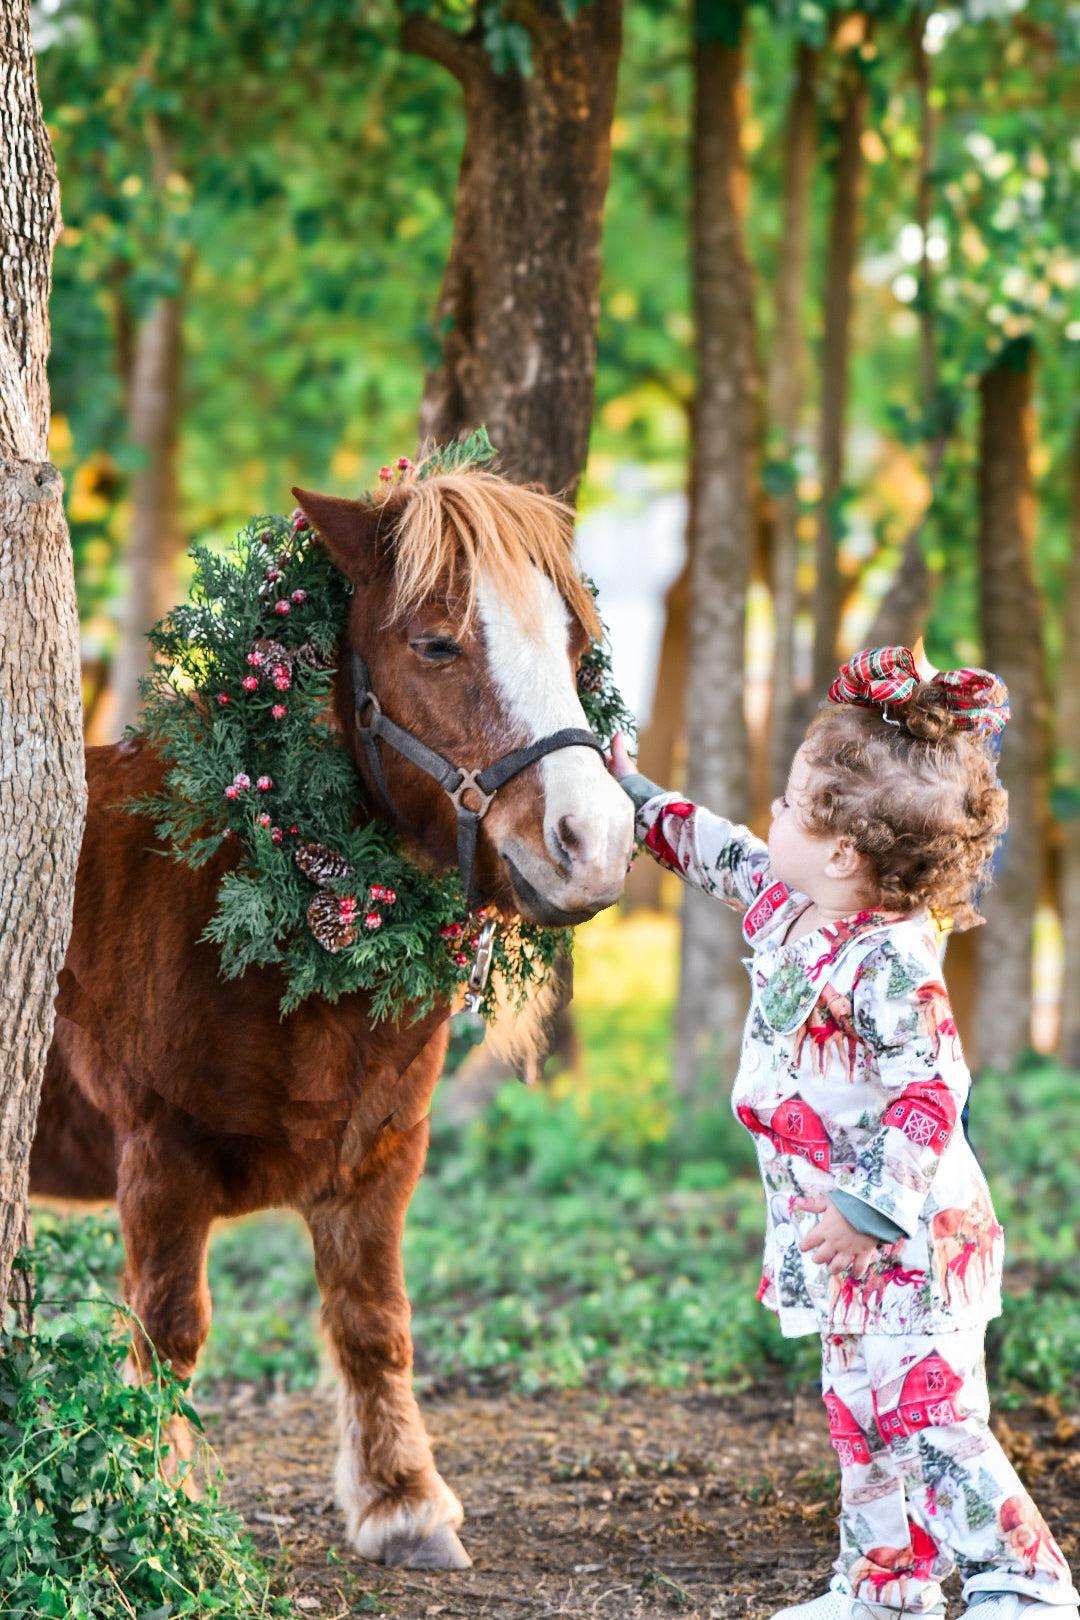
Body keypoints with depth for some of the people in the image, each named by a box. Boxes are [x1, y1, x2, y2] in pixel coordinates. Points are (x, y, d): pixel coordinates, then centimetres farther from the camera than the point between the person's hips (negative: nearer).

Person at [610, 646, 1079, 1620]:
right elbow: (714, 849, 25)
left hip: (912, 1239, -10)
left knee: (928, 1417, -13)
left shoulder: (891, 964, -24)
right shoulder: (784, 902, 6)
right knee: (861, 1418, 16)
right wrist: (634, 794, 31)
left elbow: (930, 1094, -28)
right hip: (847, 1243, 10)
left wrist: (874, 1213, -30)